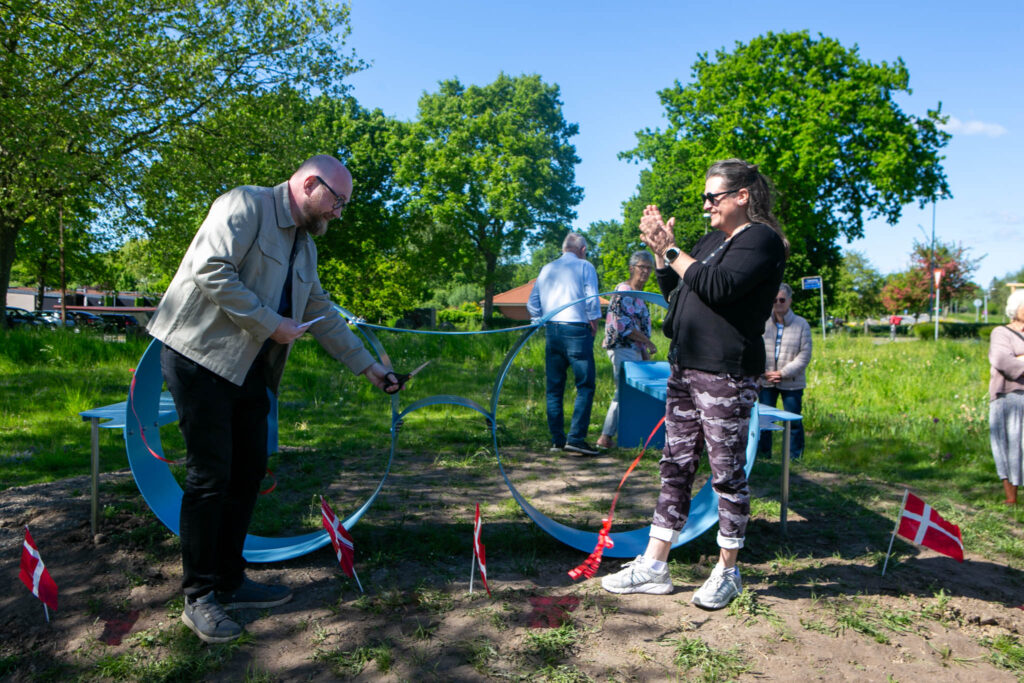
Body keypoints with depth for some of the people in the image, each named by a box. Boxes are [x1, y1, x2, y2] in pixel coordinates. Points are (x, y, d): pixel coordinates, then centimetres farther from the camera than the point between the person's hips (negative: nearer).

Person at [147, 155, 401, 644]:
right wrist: (271, 324, -18)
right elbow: (211, 270, -21)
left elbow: (324, 314, 21)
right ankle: (199, 597, 10)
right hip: (202, 358, -9)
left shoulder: (304, 245, 17)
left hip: (249, 370, 9)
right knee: (210, 477, -4)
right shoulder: (245, 205, -9)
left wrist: (369, 368, 20)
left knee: (248, 473, 10)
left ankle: (230, 583, 23)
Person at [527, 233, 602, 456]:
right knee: (585, 385, -2)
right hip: (576, 329, -5)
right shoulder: (585, 266, 1)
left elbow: (532, 304, 14)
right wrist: (594, 326, 3)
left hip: (551, 330, 6)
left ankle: (557, 439, 12)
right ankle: (575, 438, -10)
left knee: (554, 387, 9)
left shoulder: (546, 269, 16)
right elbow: (592, 300, -8)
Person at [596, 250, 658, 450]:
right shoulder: (623, 291, -11)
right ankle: (606, 437, -4)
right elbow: (623, 325, -19)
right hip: (622, 349, -10)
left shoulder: (638, 295, 19)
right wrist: (648, 342, -13)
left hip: (633, 350, 10)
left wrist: (644, 351, 20)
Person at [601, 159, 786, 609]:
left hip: (726, 374, -8)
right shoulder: (711, 240, 20)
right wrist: (660, 251, 9)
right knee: (675, 466, 10)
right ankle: (653, 567, 17)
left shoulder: (761, 240, -6)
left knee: (727, 473, 1)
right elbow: (676, 293, 22)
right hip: (685, 368, 9)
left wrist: (671, 250, -13)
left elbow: (717, 287, -21)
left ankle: (727, 572, 18)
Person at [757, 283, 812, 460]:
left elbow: (804, 355, -5)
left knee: (793, 420, 3)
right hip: (766, 382, 2)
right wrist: (764, 373, -9)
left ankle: (795, 457, 16)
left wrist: (783, 373, -12)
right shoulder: (763, 323, 1)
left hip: (792, 383, -2)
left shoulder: (801, 324, -3)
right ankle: (763, 454, 20)